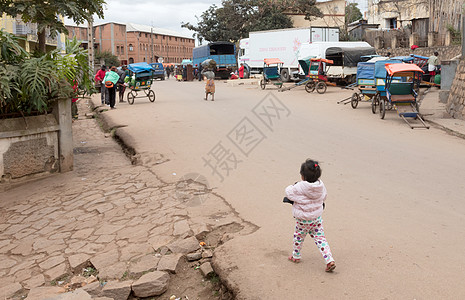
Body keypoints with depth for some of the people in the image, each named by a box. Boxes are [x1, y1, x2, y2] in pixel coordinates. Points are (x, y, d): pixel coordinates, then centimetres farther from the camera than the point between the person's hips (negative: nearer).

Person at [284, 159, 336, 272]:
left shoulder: (300, 187, -25)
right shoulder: (321, 185, -8)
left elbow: (288, 192, -9)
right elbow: (324, 197, 10)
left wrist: (292, 186, 10)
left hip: (303, 220, -4)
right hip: (317, 218, 4)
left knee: (298, 237, 19)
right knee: (320, 238, 9)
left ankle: (296, 256, 39)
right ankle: (330, 260, -1)